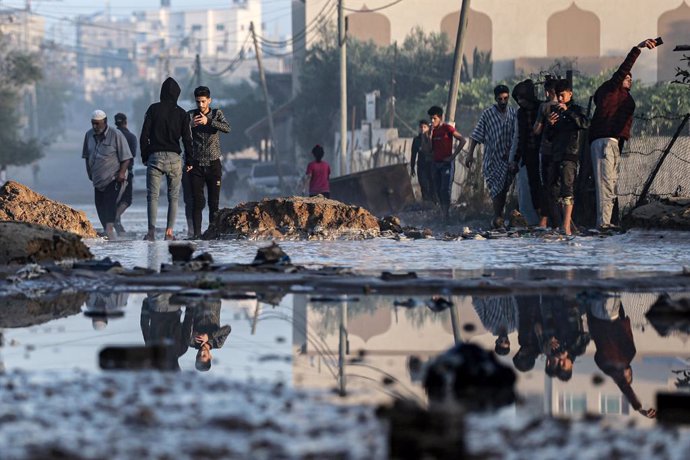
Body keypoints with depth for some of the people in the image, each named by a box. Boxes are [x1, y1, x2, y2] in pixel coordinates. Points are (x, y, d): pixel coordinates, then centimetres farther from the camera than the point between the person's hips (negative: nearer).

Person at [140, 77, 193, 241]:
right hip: (174, 158, 1)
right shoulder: (181, 113, 2)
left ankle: (151, 230, -16)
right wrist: (189, 160, 11)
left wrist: (145, 157, 9)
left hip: (155, 157, -1)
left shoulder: (153, 109, 1)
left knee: (152, 195, -1)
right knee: (173, 197, 8)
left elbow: (144, 136, 0)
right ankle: (169, 232, -1)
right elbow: (187, 139, 2)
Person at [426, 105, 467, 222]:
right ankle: (444, 215, 11)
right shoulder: (432, 130, 11)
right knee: (438, 191, 5)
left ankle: (446, 216, -12)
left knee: (445, 190, -13)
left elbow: (462, 140, -10)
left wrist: (453, 156, -12)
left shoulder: (447, 128, -7)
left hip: (446, 163, -7)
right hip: (435, 163, 7)